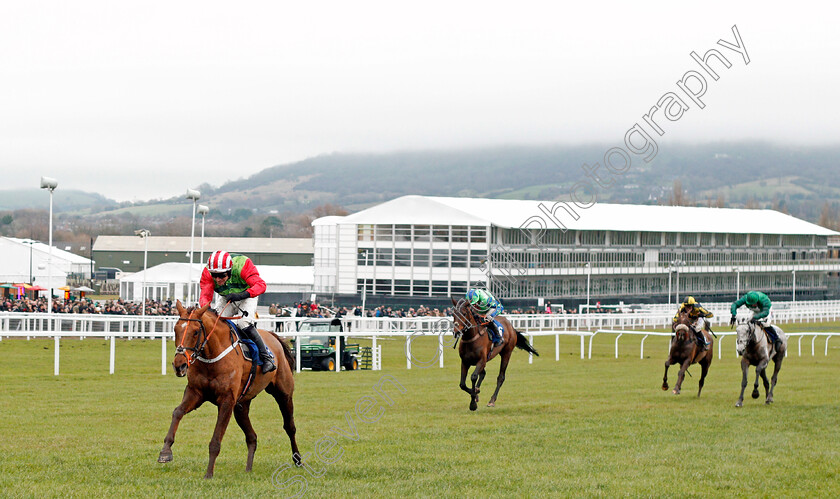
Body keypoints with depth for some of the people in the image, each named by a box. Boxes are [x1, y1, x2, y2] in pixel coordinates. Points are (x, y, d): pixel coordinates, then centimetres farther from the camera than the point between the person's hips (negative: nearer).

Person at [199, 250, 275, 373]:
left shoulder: (242, 265, -34)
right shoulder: (207, 273, -25)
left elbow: (260, 285, -41)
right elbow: (205, 295, -30)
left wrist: (241, 295, -57)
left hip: (246, 298, -4)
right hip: (225, 299, 4)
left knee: (244, 323, -27)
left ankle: (267, 358, -18)